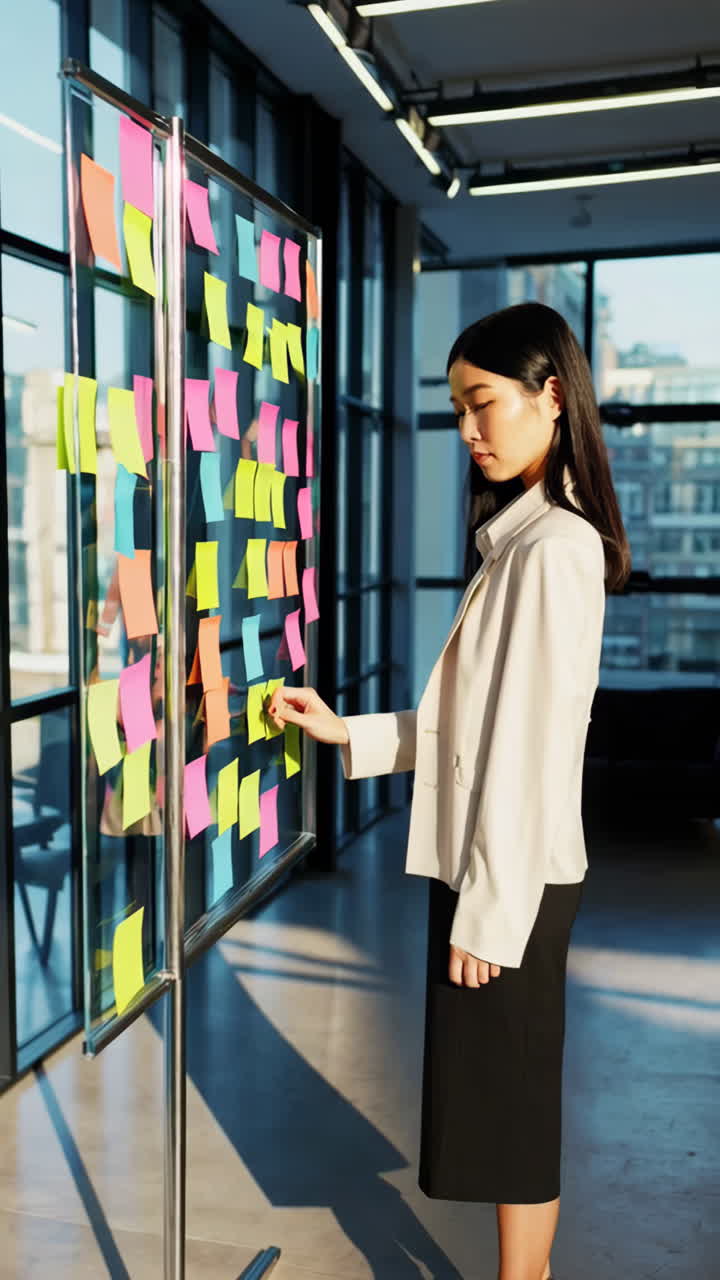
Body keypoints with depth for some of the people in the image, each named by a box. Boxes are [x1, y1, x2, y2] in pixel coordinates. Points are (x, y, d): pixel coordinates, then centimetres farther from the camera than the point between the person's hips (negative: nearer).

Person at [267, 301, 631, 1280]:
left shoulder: (556, 548, -18)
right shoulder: (518, 537, 11)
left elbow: (531, 749, -20)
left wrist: (489, 912, -17)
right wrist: (347, 733, 8)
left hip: (515, 878, -9)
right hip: (485, 867, 9)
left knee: (513, 1100, 6)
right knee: (507, 1099, 19)